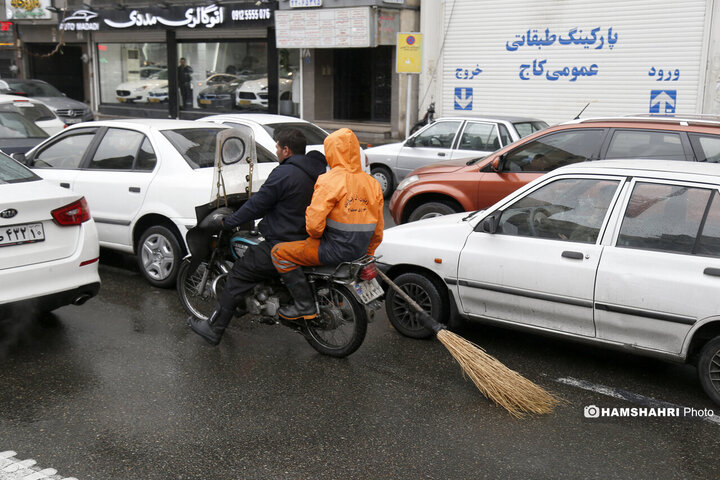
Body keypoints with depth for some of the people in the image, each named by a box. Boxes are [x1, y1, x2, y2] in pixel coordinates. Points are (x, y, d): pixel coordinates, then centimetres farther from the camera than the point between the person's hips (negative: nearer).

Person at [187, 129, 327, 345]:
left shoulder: (284, 173, -17)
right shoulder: (315, 172, 9)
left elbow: (257, 205, -13)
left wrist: (227, 223, -1)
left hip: (282, 245, -9)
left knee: (240, 274, 2)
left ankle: (213, 328, 7)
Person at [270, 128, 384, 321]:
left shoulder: (330, 180, -16)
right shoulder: (372, 183, 6)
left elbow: (314, 223, -21)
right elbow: (378, 227, 12)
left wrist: (315, 236, 2)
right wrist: (368, 254, 24)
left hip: (335, 250, -8)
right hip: (360, 250, 8)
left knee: (280, 252, 1)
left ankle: (305, 306, -1)